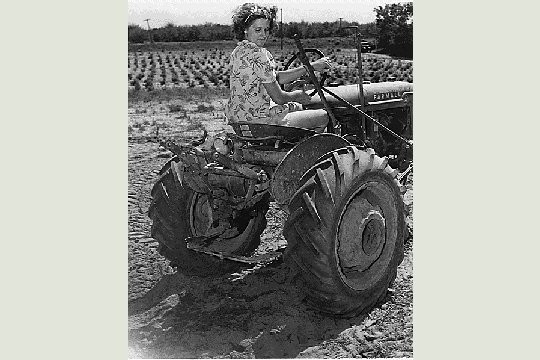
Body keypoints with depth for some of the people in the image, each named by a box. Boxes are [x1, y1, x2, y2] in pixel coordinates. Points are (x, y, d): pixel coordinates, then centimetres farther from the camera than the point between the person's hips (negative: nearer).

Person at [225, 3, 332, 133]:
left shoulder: (239, 51, 10)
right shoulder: (258, 55, -20)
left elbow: (278, 77, 12)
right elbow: (279, 98, -19)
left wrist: (311, 67, 8)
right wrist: (297, 95, 3)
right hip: (258, 120, -10)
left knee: (297, 106, 34)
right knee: (323, 117, 5)